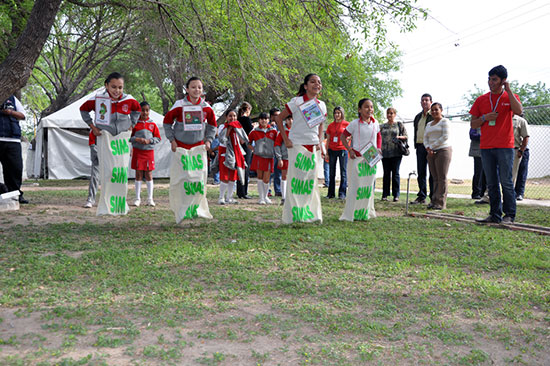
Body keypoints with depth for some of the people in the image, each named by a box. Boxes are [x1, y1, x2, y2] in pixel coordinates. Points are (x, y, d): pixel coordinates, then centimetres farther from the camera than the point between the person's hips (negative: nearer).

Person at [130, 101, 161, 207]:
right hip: (137, 151, -1)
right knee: (138, 174, 3)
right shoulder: (135, 123, 2)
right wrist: (136, 139, -15)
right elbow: (129, 137, 4)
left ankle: (150, 198, 11)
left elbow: (158, 138, 6)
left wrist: (149, 140, -10)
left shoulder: (153, 124, 6)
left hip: (149, 151, 1)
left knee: (149, 174, 3)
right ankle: (137, 198, 11)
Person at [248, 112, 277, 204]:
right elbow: (248, 142, 13)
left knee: (266, 180, 0)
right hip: (258, 157, 0)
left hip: (269, 158, 0)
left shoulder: (273, 131, 5)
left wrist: (275, 152, 5)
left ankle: (265, 196, 23)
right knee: (260, 178, 2)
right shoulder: (255, 131, 3)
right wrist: (253, 149, 2)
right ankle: (261, 198, 11)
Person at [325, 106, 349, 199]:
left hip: (342, 149, -3)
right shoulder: (330, 126, 10)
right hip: (332, 150, 3)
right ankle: (331, 193, 13)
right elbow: (328, 140, 12)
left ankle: (342, 193, 2)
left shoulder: (346, 124, 1)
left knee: (343, 172, -2)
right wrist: (327, 153, 7)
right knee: (331, 173, 7)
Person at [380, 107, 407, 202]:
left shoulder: (399, 125, 8)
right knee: (386, 173, 3)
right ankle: (385, 195, 7)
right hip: (385, 153, 2)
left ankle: (396, 195, 4)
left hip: (396, 152, -2)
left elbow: (406, 136, 7)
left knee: (395, 173, -1)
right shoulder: (382, 126, 14)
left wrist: (399, 137, -12)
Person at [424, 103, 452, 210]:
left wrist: (432, 146, -8)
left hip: (443, 151, -6)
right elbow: (425, 138, 16)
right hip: (431, 153, 6)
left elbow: (445, 137, -10)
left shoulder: (445, 121, 1)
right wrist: (428, 148, -4)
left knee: (442, 178, -8)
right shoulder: (429, 124, 22)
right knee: (435, 178, 4)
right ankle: (434, 201, 4)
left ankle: (441, 203, -7)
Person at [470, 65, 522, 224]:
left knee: (506, 182, -3)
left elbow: (519, 111, -17)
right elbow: (473, 124, 11)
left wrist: (508, 90, -13)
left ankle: (509, 215, 5)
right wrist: (485, 118, -8)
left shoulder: (510, 97, 5)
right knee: (492, 184, 6)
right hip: (486, 147, 3)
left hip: (505, 147, -3)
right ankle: (495, 215, 13)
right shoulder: (481, 100, 11)